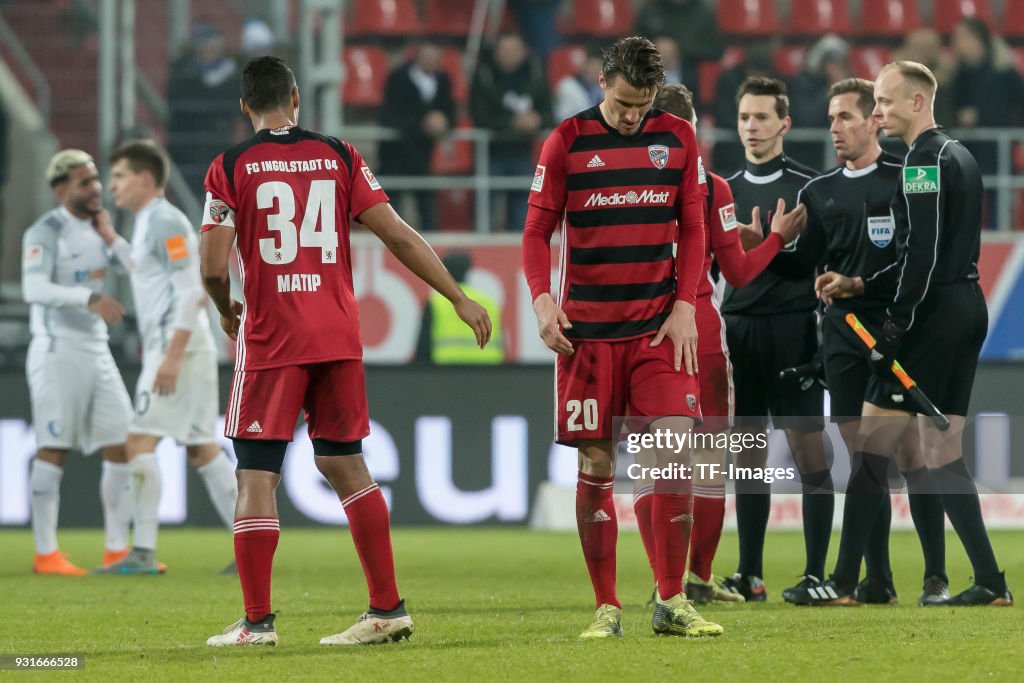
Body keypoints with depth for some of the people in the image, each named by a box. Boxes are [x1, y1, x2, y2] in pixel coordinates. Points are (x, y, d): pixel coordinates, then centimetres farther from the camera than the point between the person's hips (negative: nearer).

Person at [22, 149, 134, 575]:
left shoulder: (99, 230, 13)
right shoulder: (46, 232, -10)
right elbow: (34, 289, -25)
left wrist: (110, 237, 0)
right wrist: (90, 298, -37)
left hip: (97, 352, 8)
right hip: (58, 350, -7)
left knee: (123, 448, 4)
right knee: (54, 449, -6)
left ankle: (116, 551, 9)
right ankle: (46, 554, -3)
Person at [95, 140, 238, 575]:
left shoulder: (165, 222, -11)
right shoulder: (147, 224, 19)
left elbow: (190, 292, -18)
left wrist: (172, 356, -24)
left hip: (177, 348, -10)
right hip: (168, 350, 10)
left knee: (140, 441, -12)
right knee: (203, 449, 9)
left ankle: (143, 552, -15)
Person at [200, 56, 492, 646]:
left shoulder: (231, 168, -3)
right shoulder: (339, 156, 4)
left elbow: (213, 267, -8)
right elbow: (397, 234, 0)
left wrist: (227, 311, 13)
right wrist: (459, 297, 5)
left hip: (270, 339, -3)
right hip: (338, 336, 3)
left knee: (256, 476, 2)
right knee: (346, 465, 13)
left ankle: (258, 621, -1)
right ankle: (388, 608, 11)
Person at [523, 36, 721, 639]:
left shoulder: (677, 138, 6)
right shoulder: (567, 142, 1)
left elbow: (692, 229, 9)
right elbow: (538, 230, 2)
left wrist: (684, 305, -2)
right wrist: (542, 298, -13)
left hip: (659, 327, 1)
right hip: (586, 331, -1)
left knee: (676, 455, -10)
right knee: (596, 468, 0)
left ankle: (671, 601, -1)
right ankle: (607, 607, 8)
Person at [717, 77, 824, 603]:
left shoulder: (808, 187, 0)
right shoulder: (724, 192, 13)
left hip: (793, 328, -4)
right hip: (738, 328, 4)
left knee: (807, 446, -6)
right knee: (749, 452, 5)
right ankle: (750, 575, 9)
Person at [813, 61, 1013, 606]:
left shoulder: (925, 160, -11)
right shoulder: (959, 157, 19)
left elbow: (923, 255, -20)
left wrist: (896, 326, -18)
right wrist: (858, 286, 16)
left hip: (933, 316, -10)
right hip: (967, 309, 10)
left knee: (874, 442, -5)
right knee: (942, 452, 10)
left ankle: (842, 582, -4)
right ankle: (990, 583, 5)